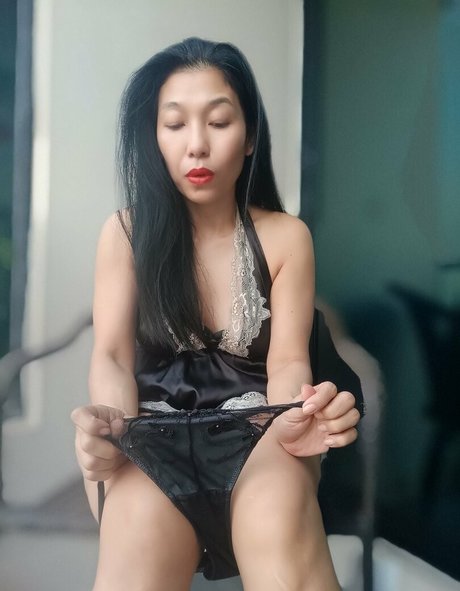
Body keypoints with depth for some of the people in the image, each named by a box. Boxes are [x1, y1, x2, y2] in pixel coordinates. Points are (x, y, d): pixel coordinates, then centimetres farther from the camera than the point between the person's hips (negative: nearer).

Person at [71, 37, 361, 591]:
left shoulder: (285, 236, 5)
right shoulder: (126, 233, 5)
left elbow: (287, 360, -2)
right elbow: (112, 357, -2)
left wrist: (294, 418, -28)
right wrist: (110, 424, -27)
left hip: (255, 427, 1)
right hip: (155, 435, 0)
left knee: (278, 523, -37)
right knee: (140, 531, -36)